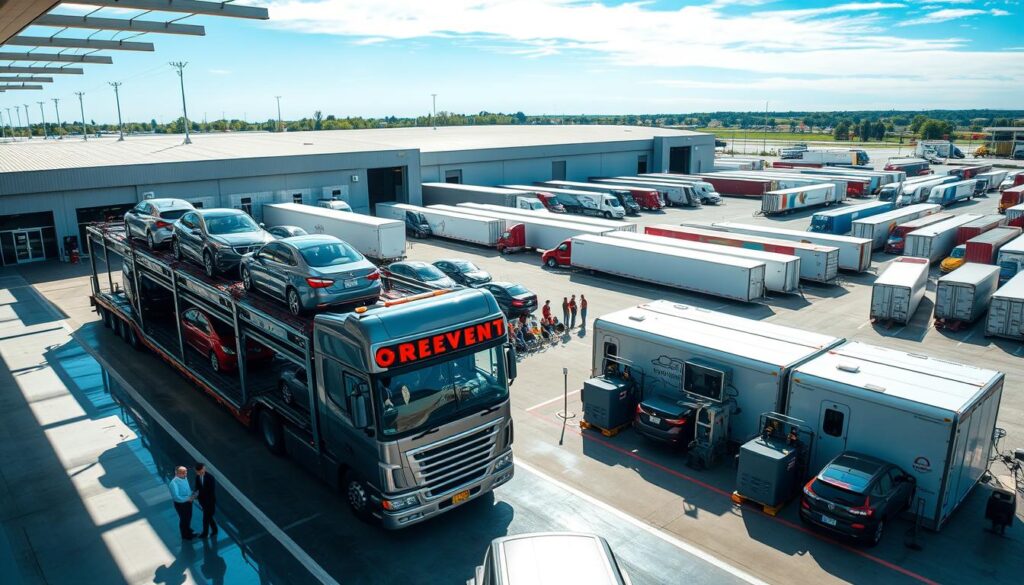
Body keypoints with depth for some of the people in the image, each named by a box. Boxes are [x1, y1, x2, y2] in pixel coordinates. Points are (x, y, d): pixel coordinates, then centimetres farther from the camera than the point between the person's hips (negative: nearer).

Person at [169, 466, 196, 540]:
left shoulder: (185, 478, -9)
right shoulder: (174, 483, -33)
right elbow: (176, 497, -33)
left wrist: (191, 495, -9)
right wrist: (188, 499, -30)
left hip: (188, 501, 7)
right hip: (180, 504, -7)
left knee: (189, 517, 27)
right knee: (183, 519, 16)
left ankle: (189, 532, 52)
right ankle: (185, 536, 41)